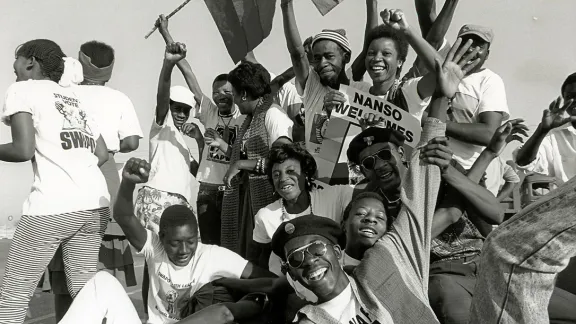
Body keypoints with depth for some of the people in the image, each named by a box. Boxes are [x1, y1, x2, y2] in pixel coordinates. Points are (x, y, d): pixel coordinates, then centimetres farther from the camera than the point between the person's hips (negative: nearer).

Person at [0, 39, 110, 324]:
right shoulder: (73, 96, 24)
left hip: (54, 205, -7)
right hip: (97, 204, 7)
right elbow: (102, 154, 18)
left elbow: (24, 150, -8)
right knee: (83, 290, 13)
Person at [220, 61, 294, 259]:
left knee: (260, 260, -6)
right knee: (245, 254, 10)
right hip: (246, 197, 8)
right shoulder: (250, 118, 14)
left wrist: (240, 164, -15)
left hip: (265, 198, -8)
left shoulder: (273, 114, -10)